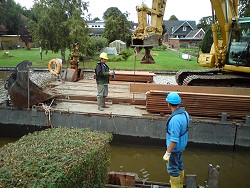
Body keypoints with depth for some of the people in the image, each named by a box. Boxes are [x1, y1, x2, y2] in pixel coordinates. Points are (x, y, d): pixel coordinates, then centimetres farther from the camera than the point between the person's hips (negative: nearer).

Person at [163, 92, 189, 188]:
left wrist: (168, 153, -24)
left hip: (175, 148, -9)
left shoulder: (175, 119, -34)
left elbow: (174, 139, -32)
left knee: (173, 168, 9)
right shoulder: (184, 113, -6)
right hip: (182, 145, 9)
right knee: (179, 164, 27)